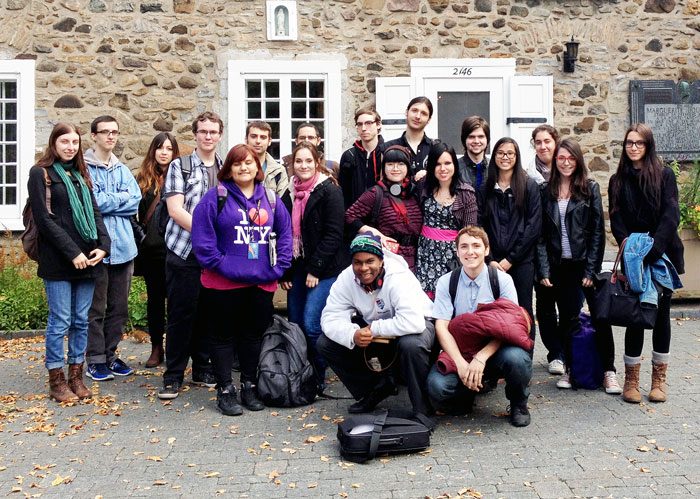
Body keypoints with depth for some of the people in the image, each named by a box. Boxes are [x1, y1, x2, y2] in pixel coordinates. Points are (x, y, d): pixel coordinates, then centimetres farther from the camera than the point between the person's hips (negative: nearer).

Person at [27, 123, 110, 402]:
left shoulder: (81, 175, 18)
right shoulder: (41, 173, -1)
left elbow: (95, 213, 13)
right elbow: (44, 219, -9)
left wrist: (103, 246, -4)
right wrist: (72, 252, -15)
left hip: (87, 260, 6)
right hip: (57, 262, -6)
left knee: (81, 321, 8)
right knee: (60, 321, -2)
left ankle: (76, 376, 17)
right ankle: (56, 381, 9)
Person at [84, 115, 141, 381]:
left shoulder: (123, 169, 14)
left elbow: (135, 200, 2)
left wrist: (107, 201, -10)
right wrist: (120, 198, -5)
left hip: (123, 246, 6)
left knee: (119, 307, 12)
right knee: (96, 307, 1)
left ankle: (111, 354, 24)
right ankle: (95, 359, 11)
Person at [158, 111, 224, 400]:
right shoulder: (179, 166, 0)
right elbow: (175, 209, -10)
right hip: (184, 250, -4)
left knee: (209, 313, 9)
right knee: (181, 314, 0)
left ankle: (202, 369, 23)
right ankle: (173, 376, 9)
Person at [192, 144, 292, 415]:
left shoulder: (270, 198, 9)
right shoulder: (216, 197, -5)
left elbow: (285, 233, 9)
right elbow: (201, 237, -10)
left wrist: (279, 267, -2)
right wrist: (221, 265, -16)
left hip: (262, 283, 4)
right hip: (224, 283, -4)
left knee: (254, 333, 13)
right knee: (223, 335, 6)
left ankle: (249, 386, 27)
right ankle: (225, 390, 16)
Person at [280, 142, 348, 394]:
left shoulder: (329, 191, -8)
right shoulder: (291, 193, 11)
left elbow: (333, 235, -14)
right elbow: (287, 234, 16)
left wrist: (315, 269, -15)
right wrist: (286, 271, 10)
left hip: (324, 269, -7)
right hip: (298, 267, 7)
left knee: (312, 324, -13)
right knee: (295, 323, 7)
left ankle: (318, 380, 3)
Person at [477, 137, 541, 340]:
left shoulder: (529, 186, 2)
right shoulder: (485, 189, 10)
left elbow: (534, 227, -4)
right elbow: (479, 227, 6)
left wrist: (510, 259, -8)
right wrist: (490, 260, -6)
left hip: (521, 262, -2)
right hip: (493, 263, 2)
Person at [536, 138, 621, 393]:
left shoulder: (590, 188, 2)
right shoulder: (545, 191, 6)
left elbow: (598, 231, -2)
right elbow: (540, 234, 4)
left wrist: (592, 269, -8)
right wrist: (543, 270, -4)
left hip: (585, 264, -1)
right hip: (559, 266, 2)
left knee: (600, 317, -1)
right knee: (567, 319, 7)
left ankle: (609, 372, 8)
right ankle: (569, 369, 18)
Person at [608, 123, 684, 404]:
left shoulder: (664, 175, 2)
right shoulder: (617, 181, 10)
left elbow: (671, 215, -8)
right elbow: (616, 219, 2)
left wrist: (653, 249, -21)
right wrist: (627, 243, -17)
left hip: (663, 255, -1)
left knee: (661, 314, 6)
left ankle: (659, 378, 16)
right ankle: (631, 379, 8)